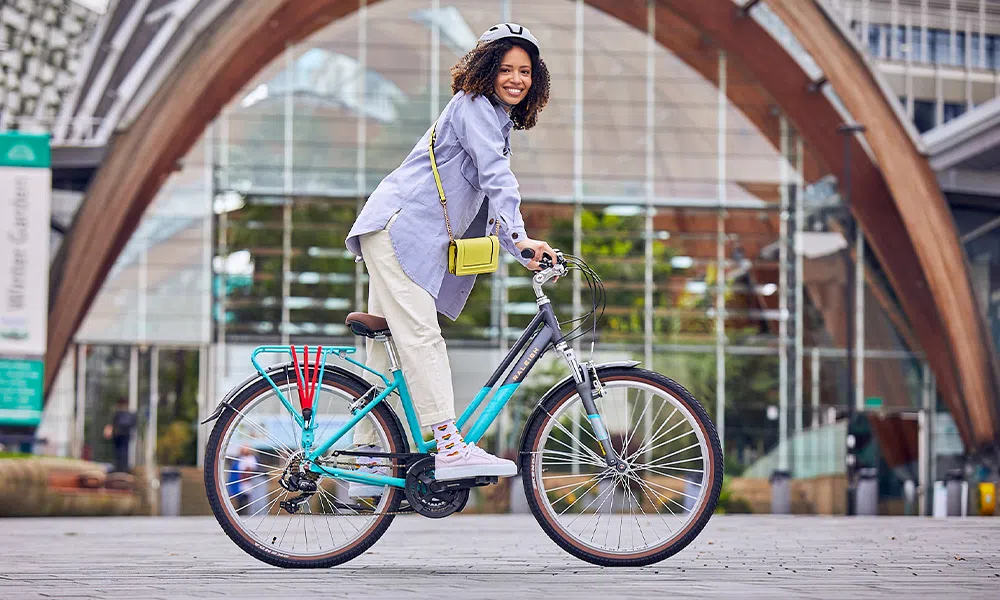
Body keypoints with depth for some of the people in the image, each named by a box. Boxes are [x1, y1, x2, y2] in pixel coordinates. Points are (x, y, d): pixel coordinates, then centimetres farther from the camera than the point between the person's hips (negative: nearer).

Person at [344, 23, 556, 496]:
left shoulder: (497, 120, 23)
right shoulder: (474, 107, -7)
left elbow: (490, 202, 23)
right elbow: (496, 176, -21)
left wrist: (522, 252, 13)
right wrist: (519, 237, -31)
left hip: (416, 239, 10)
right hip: (398, 226, -10)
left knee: (389, 349, 8)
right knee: (420, 335, -19)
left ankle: (370, 464, 10)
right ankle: (448, 447, -28)